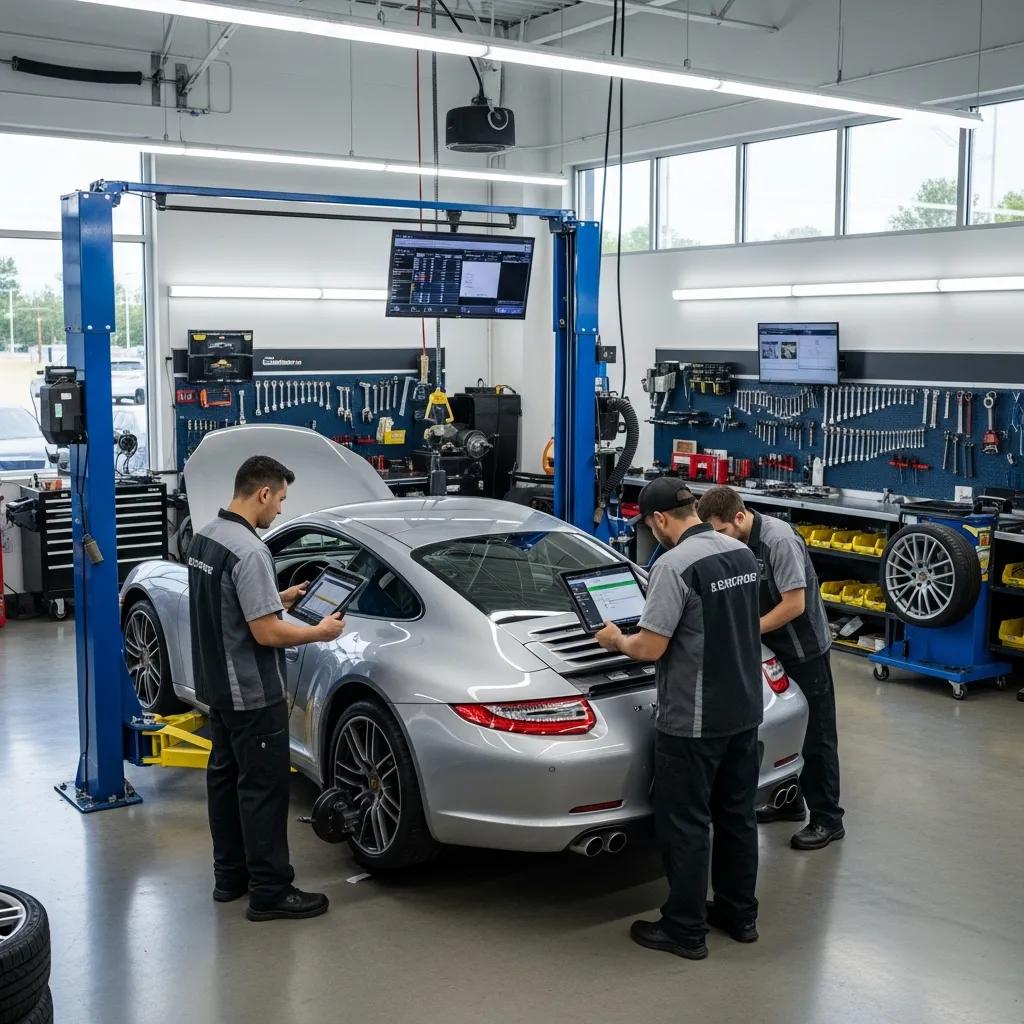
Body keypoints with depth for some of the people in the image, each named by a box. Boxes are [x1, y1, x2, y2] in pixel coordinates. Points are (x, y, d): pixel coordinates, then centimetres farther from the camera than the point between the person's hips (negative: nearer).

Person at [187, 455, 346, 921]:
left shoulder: (205, 536, 6)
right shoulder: (249, 552, -25)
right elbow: (267, 633, -25)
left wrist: (280, 598, 18)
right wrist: (320, 632, -11)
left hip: (218, 686, 10)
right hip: (253, 695, -10)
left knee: (225, 777, 16)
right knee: (263, 789, -2)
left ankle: (229, 875, 27)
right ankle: (270, 891, 6)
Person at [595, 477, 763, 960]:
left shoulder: (674, 564, -21)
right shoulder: (741, 553, 5)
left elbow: (650, 648, -20)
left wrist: (616, 639, 0)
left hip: (692, 721, -8)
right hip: (744, 709, 8)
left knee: (684, 824, 4)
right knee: (736, 815, 18)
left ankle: (684, 929, 13)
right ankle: (739, 914, 30)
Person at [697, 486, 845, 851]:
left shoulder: (779, 540, -25)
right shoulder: (737, 542, -1)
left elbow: (795, 604, -25)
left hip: (805, 650, -8)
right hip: (773, 649, 8)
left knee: (815, 735, 0)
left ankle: (828, 819, 9)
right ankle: (790, 802, 31)